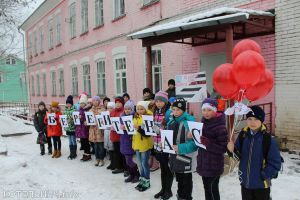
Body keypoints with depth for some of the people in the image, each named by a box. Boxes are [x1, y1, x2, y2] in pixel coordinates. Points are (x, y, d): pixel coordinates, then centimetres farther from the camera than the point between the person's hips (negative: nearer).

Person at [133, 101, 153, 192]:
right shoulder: (136, 117, 8)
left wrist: (139, 128, -34)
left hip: (145, 144, -7)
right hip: (137, 143, 7)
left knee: (144, 163, 2)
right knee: (139, 163, 16)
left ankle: (147, 182, 18)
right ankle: (142, 180, 31)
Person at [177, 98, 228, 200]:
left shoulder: (220, 127, -15)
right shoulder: (203, 123, 5)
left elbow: (223, 148, -19)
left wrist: (207, 143, -29)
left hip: (214, 165, -6)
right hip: (203, 163, 7)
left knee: (213, 190, 2)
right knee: (206, 189, 16)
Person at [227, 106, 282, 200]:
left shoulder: (269, 139, -17)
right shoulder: (243, 135, -4)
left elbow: (275, 163, -13)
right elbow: (239, 156, 3)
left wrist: (263, 176, -15)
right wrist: (233, 150, -17)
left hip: (261, 184, -4)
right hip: (245, 181, 4)